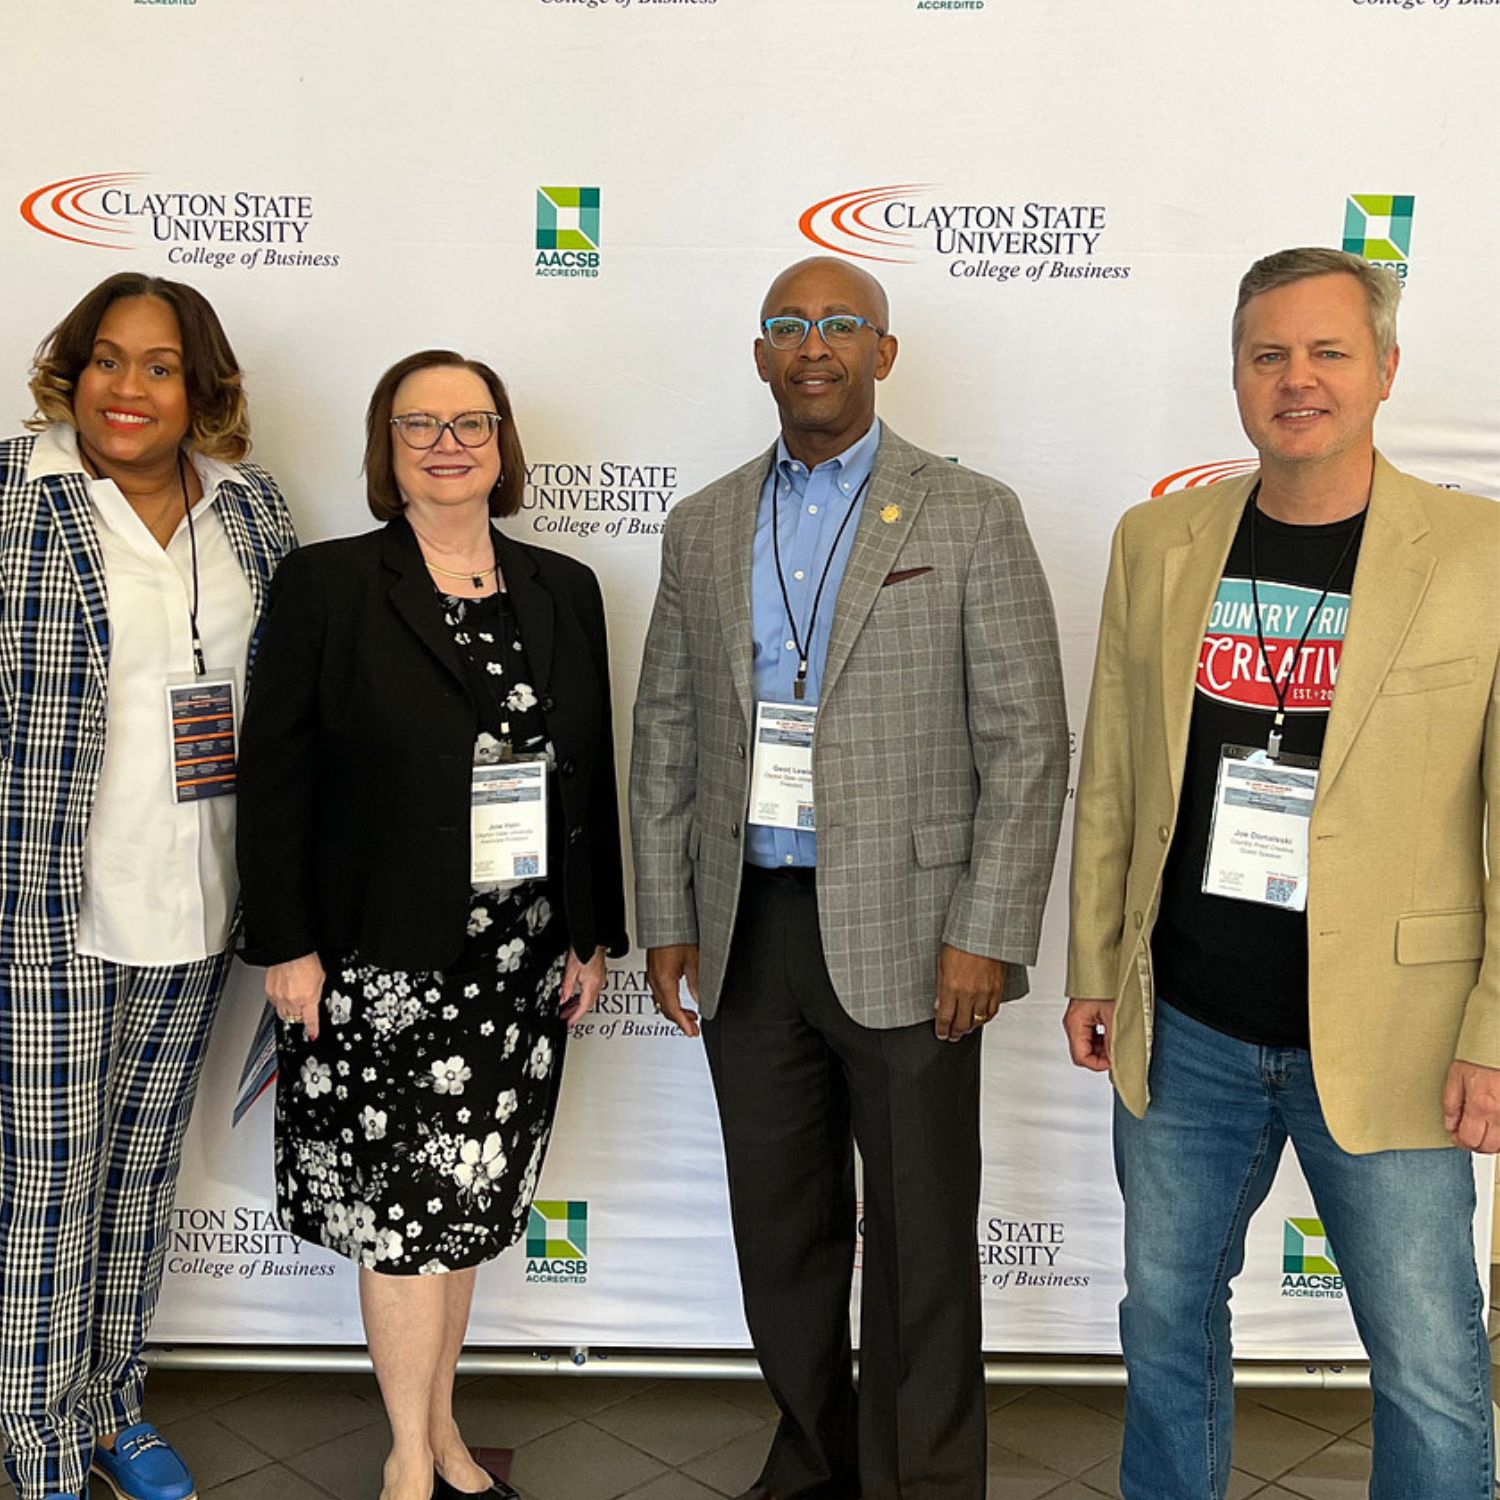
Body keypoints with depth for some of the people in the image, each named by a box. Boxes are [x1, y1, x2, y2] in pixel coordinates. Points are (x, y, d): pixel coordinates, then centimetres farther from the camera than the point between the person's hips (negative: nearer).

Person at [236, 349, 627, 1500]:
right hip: (380, 960, -4)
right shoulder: (325, 586, -4)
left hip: (520, 960, 4)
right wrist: (287, 944, -10)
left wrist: (594, 935, 8)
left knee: (470, 1204, 14)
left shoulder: (564, 590, 8)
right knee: (407, 1204, 1)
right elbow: (275, 776, -5)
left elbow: (592, 774, 10)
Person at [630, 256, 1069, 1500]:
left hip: (903, 933, -4)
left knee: (920, 1241, 5)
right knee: (780, 1225, 15)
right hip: (747, 932, 4)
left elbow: (1027, 737, -6)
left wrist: (988, 933, -12)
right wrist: (667, 917, 7)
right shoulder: (703, 529, 10)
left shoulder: (971, 516, -2)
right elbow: (666, 735, 12)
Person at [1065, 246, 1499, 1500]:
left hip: (1383, 1045, -3)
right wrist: (1095, 971, 8)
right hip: (1184, 1026, 4)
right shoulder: (1157, 543, 3)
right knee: (1167, 1316, 19)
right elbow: (1111, 782, 8)